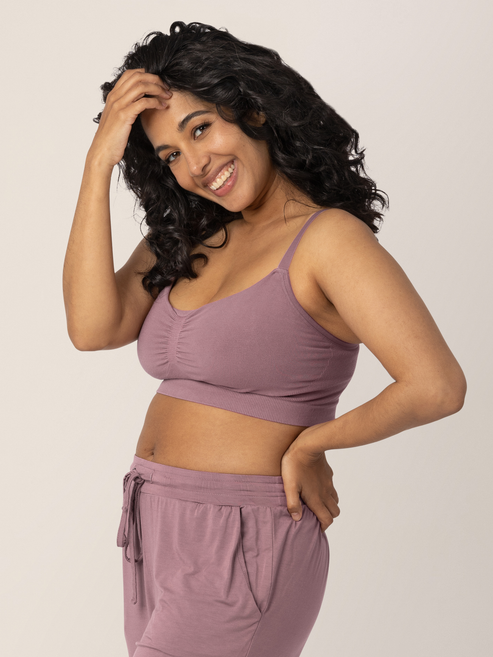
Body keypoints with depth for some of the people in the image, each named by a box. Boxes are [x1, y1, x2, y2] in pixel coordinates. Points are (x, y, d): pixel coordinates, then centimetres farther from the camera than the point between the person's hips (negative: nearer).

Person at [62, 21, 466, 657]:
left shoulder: (329, 237, -12)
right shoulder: (184, 240, 9)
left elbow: (438, 386, -23)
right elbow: (92, 328, -7)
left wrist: (311, 443, -10)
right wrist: (98, 164, -7)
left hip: (242, 549, -7)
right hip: (153, 533, 7)